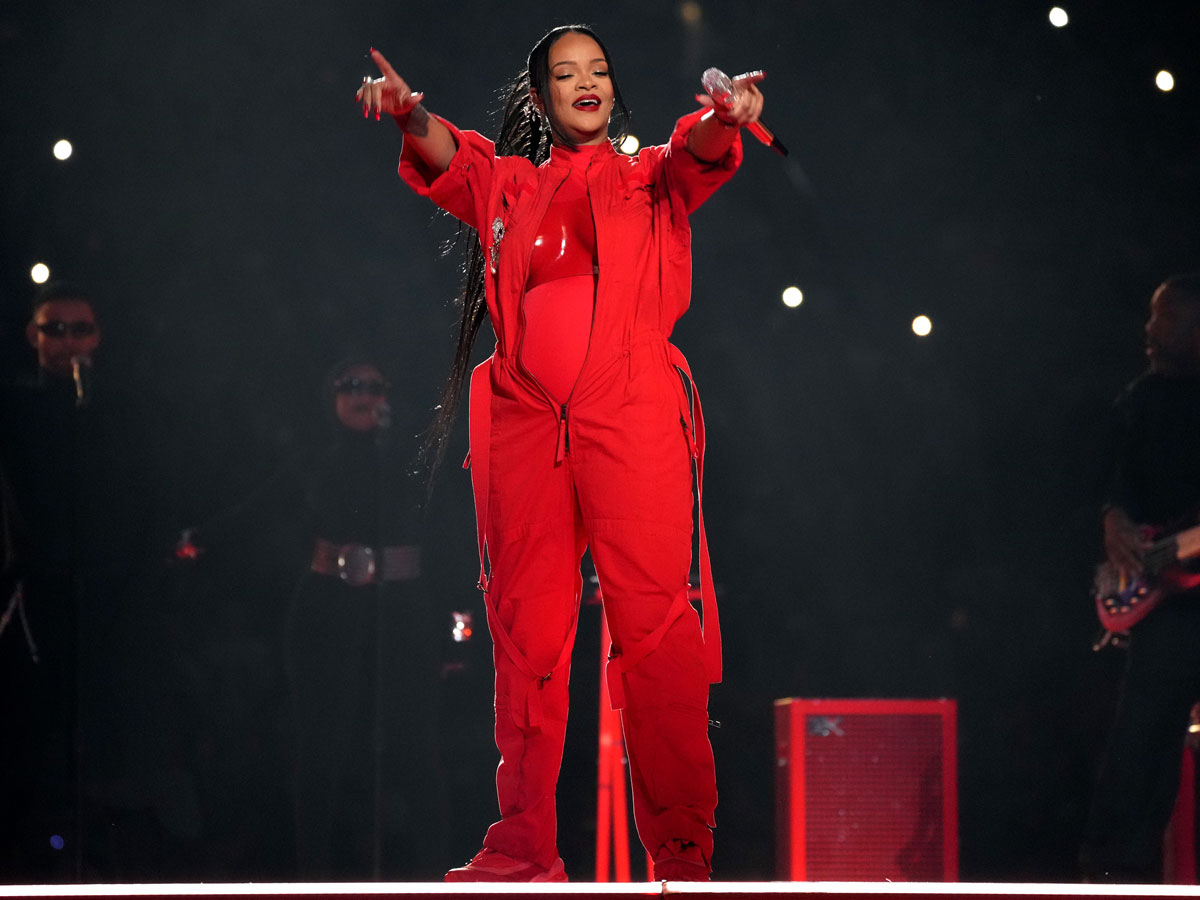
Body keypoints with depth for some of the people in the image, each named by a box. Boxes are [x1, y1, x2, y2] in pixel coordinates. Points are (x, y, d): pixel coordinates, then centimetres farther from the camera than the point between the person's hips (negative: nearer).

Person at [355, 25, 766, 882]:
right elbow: (451, 158, 3)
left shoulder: (649, 178, 18)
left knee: (655, 626, -9)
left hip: (632, 417, -2)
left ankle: (683, 849, -9)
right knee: (527, 632, -1)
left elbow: (700, 158, -2)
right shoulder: (508, 184, 20)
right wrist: (407, 113, -20)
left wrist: (724, 121, -26)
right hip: (523, 418, 2)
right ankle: (525, 846, 1)